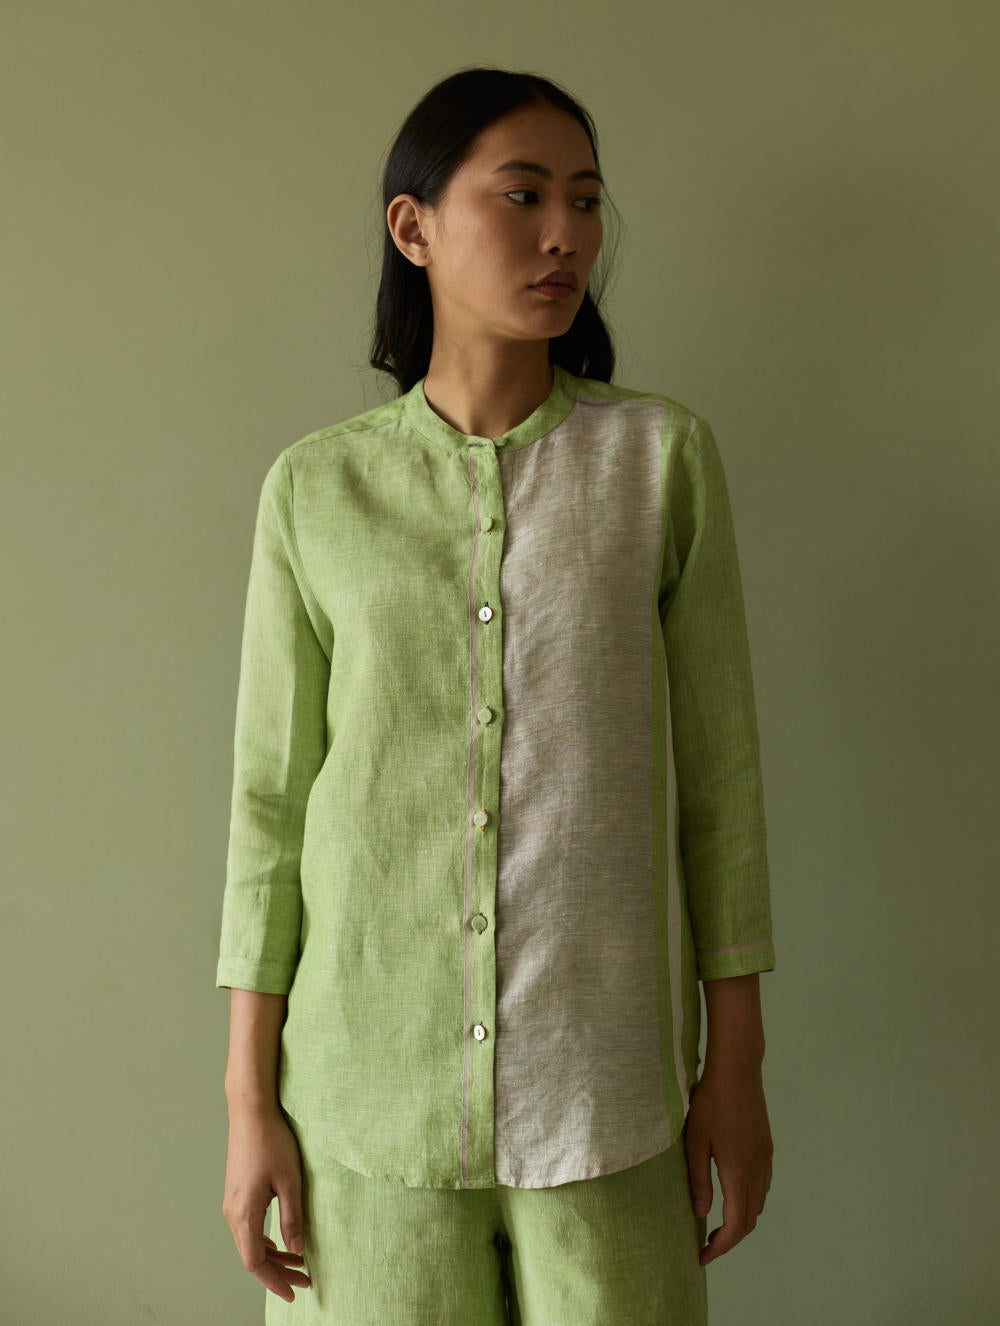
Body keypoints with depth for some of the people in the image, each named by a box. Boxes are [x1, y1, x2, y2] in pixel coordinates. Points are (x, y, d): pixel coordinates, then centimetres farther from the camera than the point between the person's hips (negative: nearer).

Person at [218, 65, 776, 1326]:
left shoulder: (662, 454, -2)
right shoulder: (314, 488, 0)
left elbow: (717, 772, 1)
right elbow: (271, 797, 2)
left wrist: (736, 1064, 2)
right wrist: (248, 1097, 2)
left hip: (603, 1092, 0)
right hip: (370, 1088, 1)